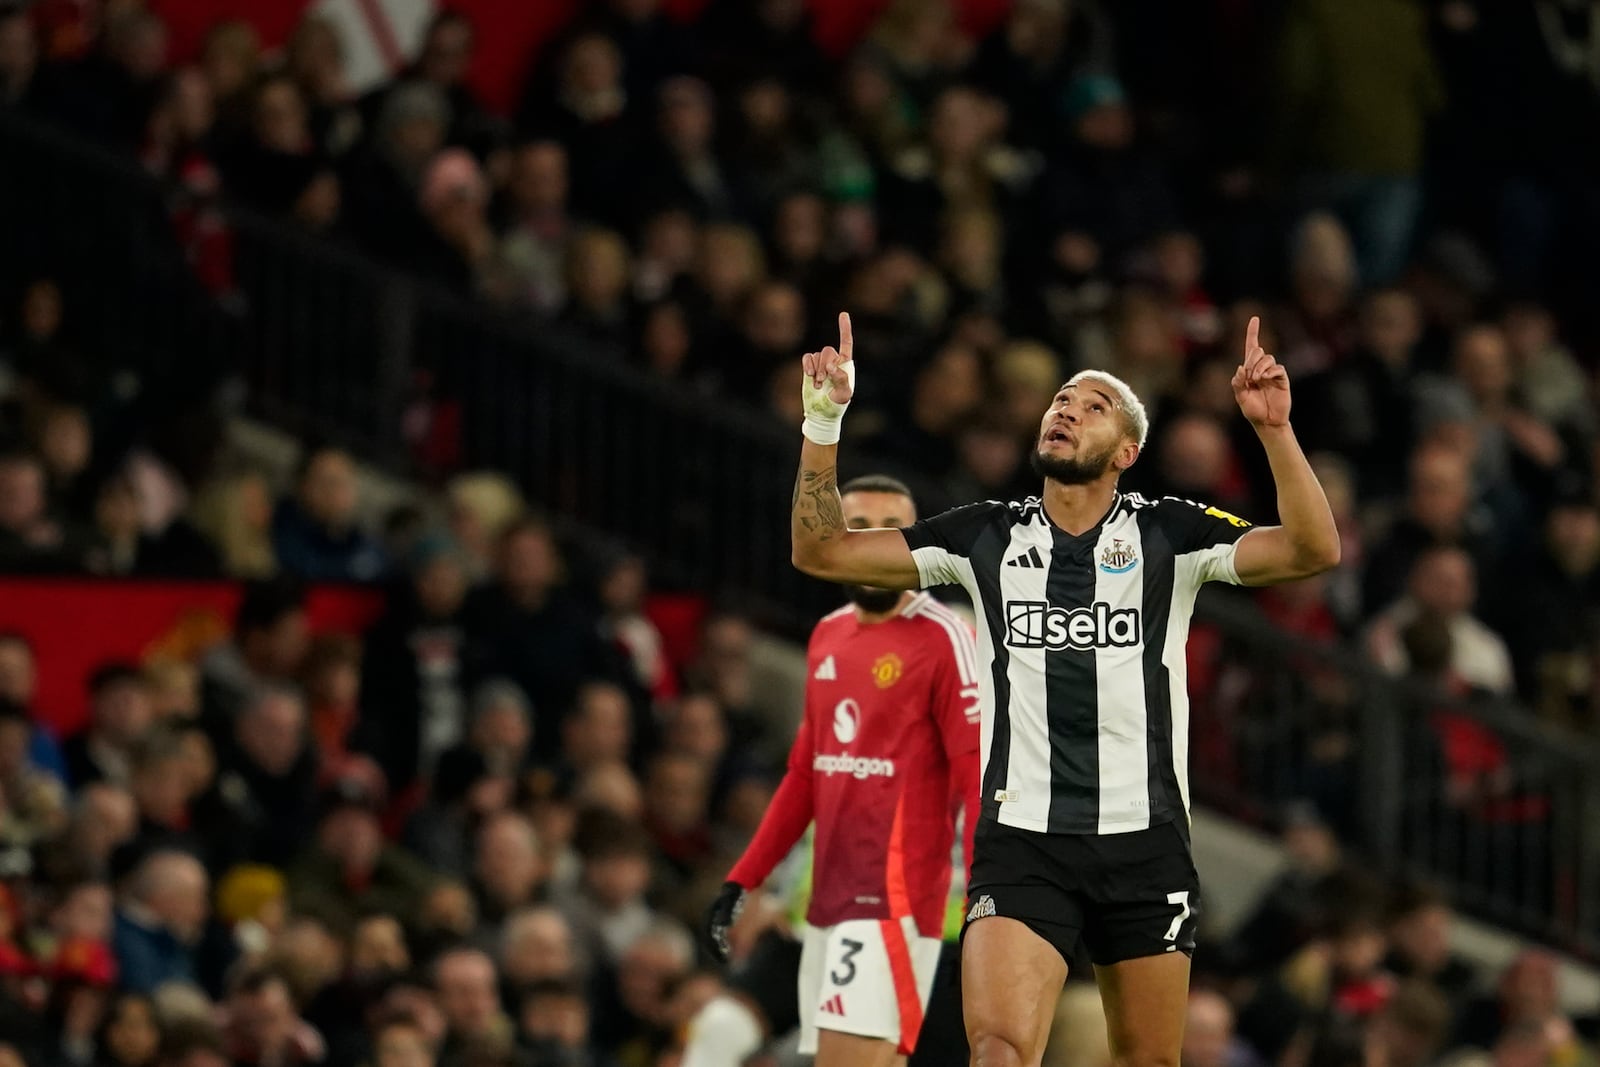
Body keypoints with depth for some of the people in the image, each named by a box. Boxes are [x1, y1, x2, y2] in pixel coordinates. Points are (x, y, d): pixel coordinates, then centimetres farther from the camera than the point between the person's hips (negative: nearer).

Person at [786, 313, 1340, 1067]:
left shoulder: (1167, 535, 3)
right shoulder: (986, 537, 8)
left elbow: (1314, 551, -9)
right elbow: (821, 551, 8)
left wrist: (1275, 431, -22)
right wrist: (823, 423, -4)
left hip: (1145, 842, 0)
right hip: (1021, 841, 0)